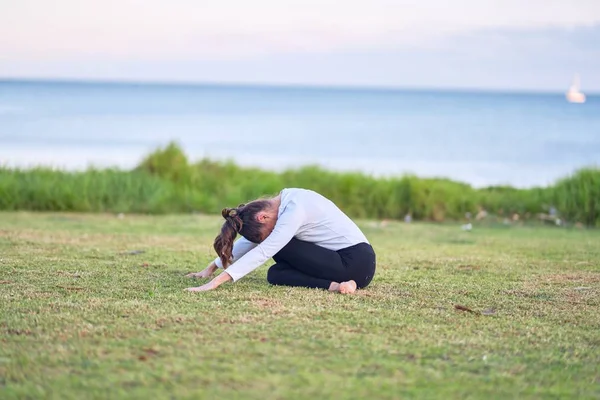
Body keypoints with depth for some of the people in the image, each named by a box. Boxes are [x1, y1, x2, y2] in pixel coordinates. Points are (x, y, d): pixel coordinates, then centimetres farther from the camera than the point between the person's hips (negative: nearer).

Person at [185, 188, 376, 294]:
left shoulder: (294, 210, -21)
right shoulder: (284, 203, 6)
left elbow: (262, 252, -27)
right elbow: (249, 241, 16)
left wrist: (217, 281, -31)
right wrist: (212, 268, 14)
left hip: (356, 261, -9)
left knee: (280, 249, -12)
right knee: (275, 274, 0)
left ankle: (333, 286, -20)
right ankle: (334, 284, -7)